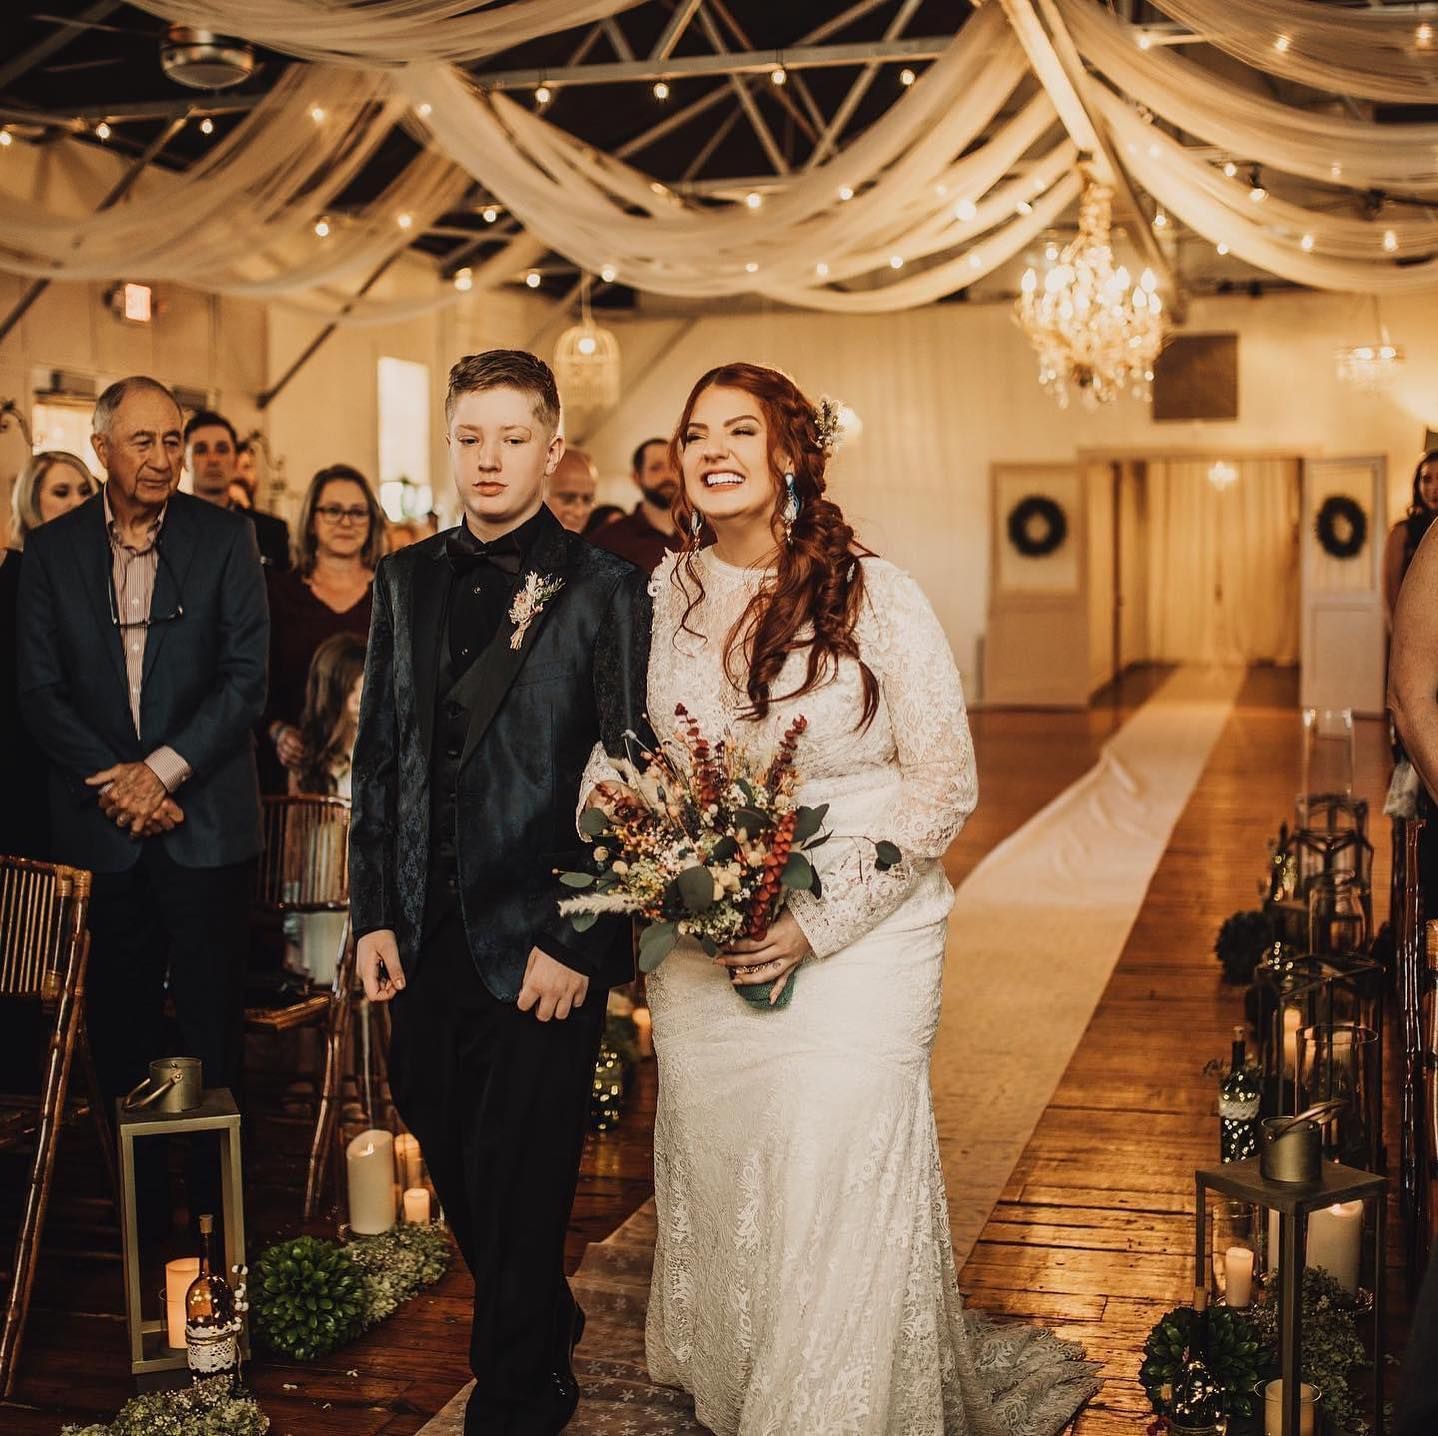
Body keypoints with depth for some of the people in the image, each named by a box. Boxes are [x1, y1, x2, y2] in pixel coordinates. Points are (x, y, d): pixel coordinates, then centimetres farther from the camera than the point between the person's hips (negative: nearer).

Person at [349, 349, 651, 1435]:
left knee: (518, 1177, 2)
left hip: (543, 937, -5)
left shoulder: (605, 590, -6)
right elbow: (379, 755, 11)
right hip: (432, 935, 5)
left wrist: (577, 939, -12)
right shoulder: (407, 581, 9)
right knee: (454, 1160, 16)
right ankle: (546, 1327, 42)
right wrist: (375, 914, 6)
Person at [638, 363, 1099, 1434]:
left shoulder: (872, 594, -8)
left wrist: (817, 920, -15)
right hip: (700, 961, 4)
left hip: (856, 951, -3)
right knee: (716, 1209, 12)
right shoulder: (664, 597, 3)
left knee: (839, 1210, -3)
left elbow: (944, 784, -8)